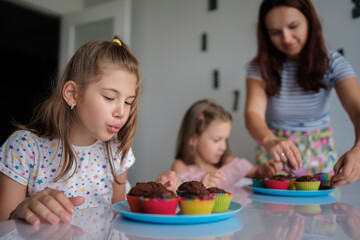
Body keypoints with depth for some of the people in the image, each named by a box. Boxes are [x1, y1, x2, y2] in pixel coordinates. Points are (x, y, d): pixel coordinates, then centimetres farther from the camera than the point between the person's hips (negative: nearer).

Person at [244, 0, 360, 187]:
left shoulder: (333, 63, -8)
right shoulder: (260, 67, -9)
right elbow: (253, 113, -23)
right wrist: (269, 141, -45)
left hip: (320, 157, 1)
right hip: (274, 157, 0)